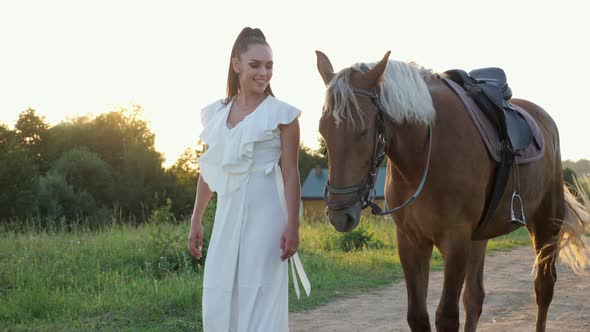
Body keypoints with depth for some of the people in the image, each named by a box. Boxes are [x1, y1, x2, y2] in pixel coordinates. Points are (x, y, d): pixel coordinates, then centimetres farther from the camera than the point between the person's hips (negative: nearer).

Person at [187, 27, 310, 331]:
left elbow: (291, 174, -7)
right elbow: (208, 172, 15)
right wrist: (195, 221, 14)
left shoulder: (281, 114, -4)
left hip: (264, 215, -5)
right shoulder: (216, 113, 10)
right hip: (227, 215, 5)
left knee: (260, 299, -2)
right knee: (217, 301, 6)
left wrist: (292, 226, -13)